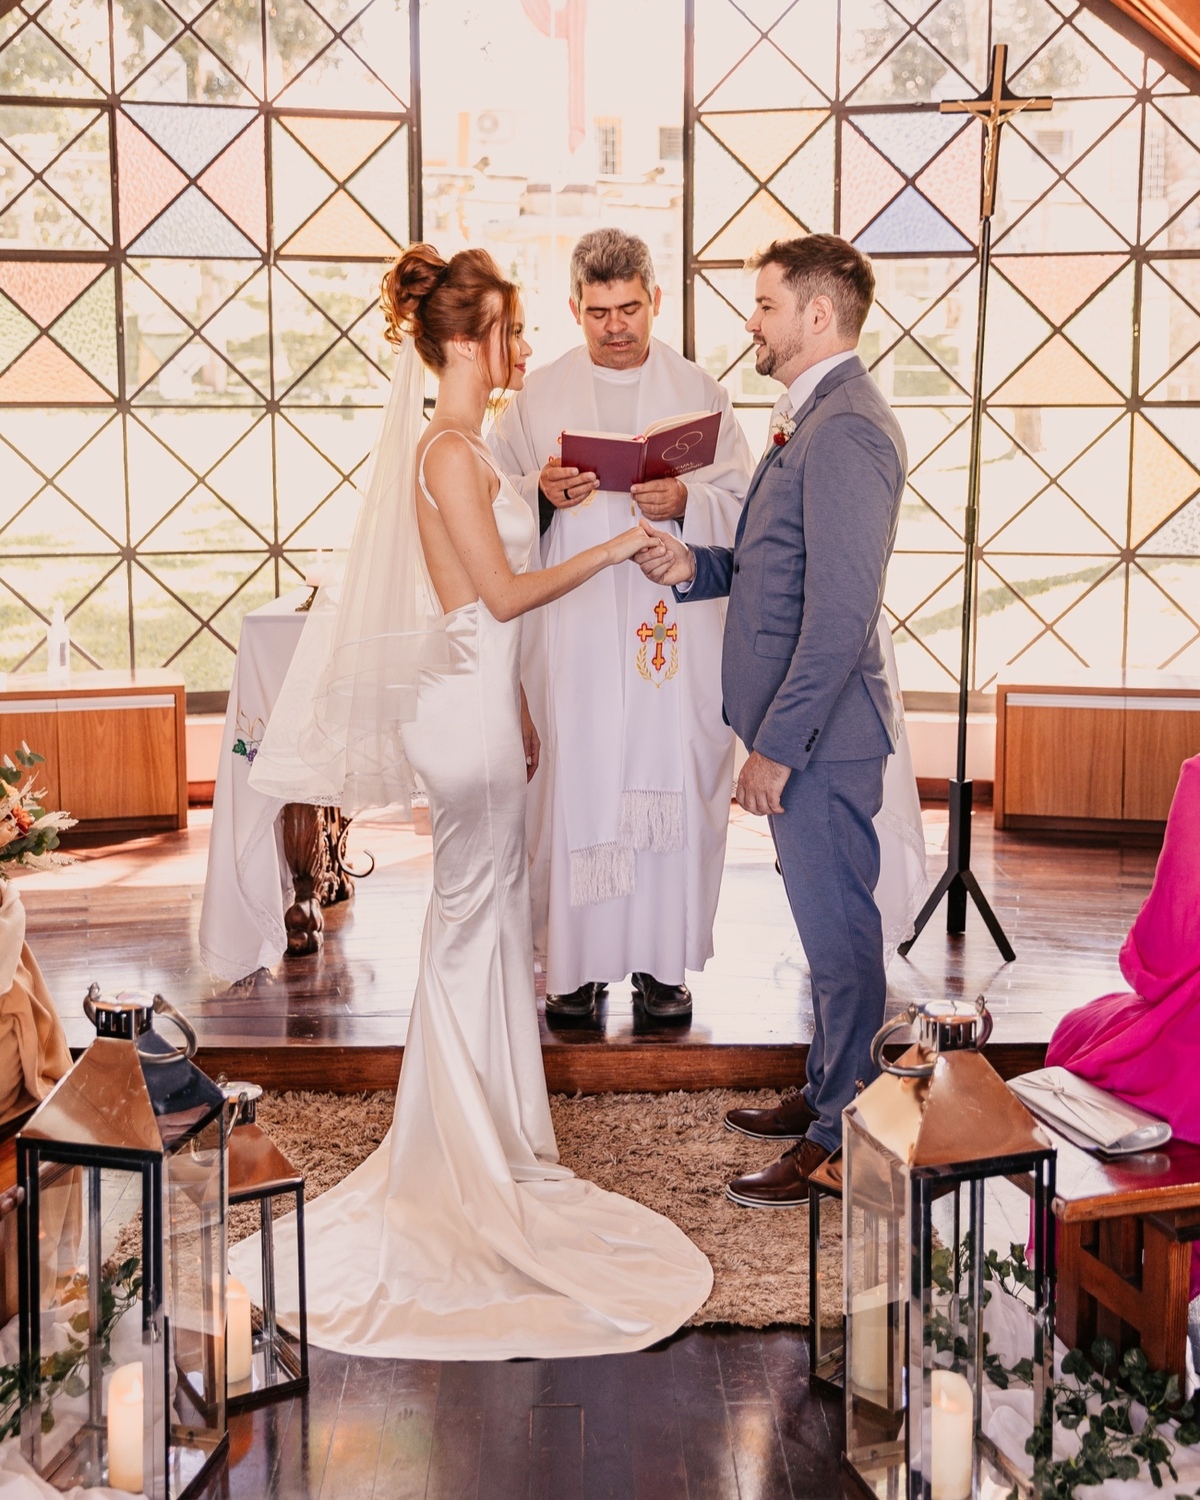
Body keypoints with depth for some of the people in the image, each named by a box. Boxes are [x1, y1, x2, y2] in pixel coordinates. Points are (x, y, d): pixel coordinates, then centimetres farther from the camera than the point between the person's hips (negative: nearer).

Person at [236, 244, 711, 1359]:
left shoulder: (456, 449, 13)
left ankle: (481, 1130, 27)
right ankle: (476, 1150, 13)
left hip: (474, 698, 10)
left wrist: (518, 715, 21)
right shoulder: (450, 453, -17)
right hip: (466, 708, -10)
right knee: (474, 919, 0)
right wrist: (611, 549, -8)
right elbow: (502, 594, -17)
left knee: (484, 914, 16)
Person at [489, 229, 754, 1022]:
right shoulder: (537, 396, 9)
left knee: (672, 787, 1)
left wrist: (684, 501, -16)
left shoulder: (700, 391, 8)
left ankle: (663, 960, 12)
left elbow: (744, 507, 4)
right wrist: (542, 493, -14)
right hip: (571, 631, 0)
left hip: (676, 629, 0)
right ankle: (578, 961, 11)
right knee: (573, 786, -1)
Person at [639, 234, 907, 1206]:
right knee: (827, 924, 19)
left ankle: (841, 1144, 12)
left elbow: (839, 613, -25)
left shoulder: (846, 431, -20)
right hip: (804, 726, 10)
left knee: (839, 932, 0)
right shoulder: (816, 419, 15)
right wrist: (698, 566, 4)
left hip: (822, 732, -10)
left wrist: (776, 746, -22)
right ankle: (828, 1096, 34)